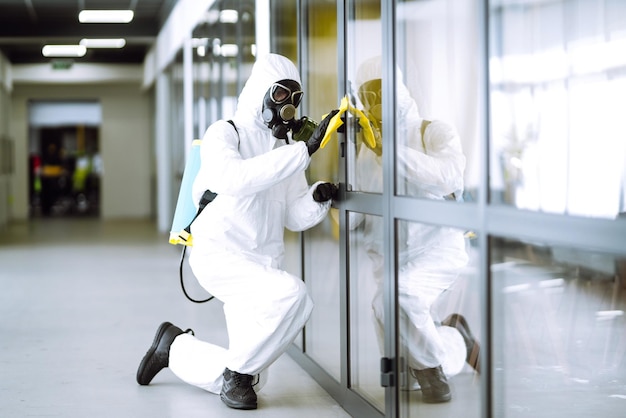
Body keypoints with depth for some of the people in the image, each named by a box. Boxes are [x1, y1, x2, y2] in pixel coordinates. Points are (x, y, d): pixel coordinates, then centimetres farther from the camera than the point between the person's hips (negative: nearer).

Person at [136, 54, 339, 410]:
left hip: (263, 264, 7)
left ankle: (175, 346, 31)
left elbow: (295, 217, 8)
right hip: (219, 254, -7)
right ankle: (238, 371, -9)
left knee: (247, 377, 4)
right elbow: (236, 178, -30)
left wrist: (318, 198, -14)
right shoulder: (225, 134, -6)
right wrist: (306, 150, -32)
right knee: (292, 294, -33)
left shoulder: (286, 148, 13)